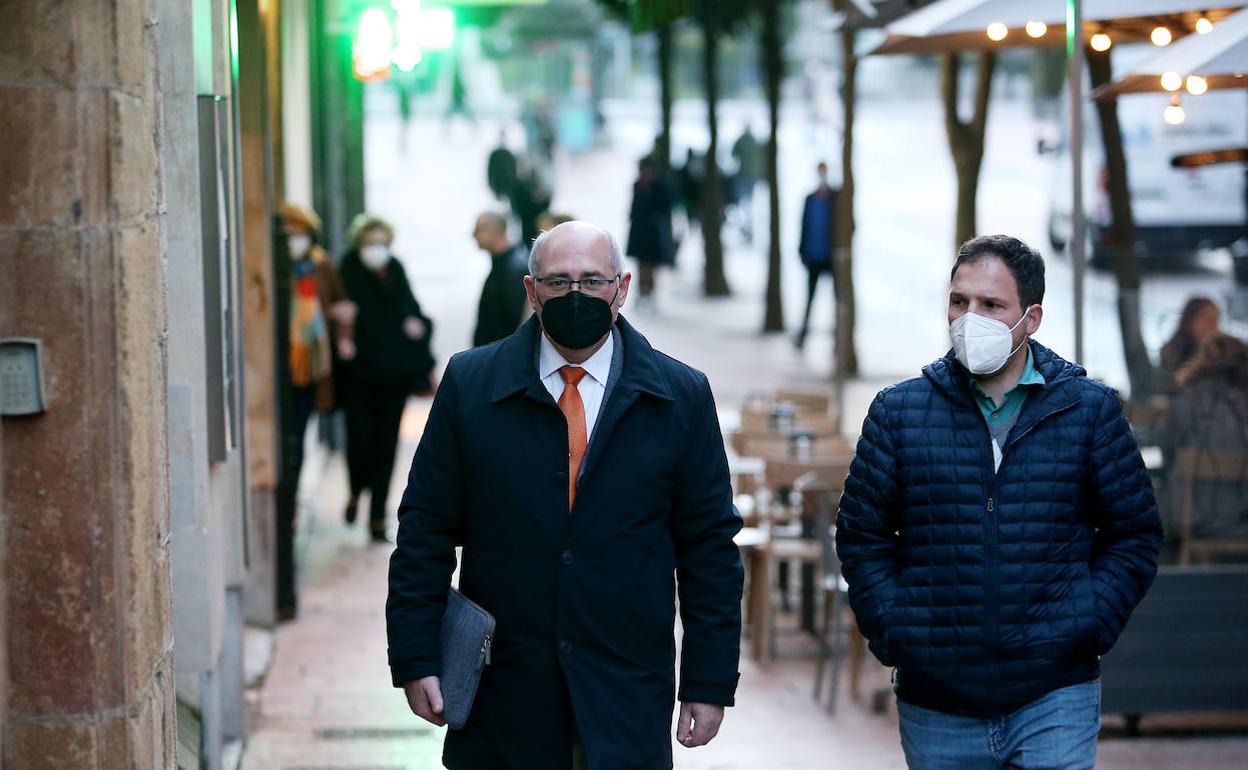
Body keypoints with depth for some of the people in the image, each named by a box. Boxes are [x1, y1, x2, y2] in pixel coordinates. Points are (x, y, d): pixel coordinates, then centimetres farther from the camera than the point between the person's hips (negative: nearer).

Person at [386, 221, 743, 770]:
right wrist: (415, 660, -3)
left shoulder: (681, 396, 2)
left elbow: (710, 548, 3)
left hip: (628, 702, 0)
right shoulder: (469, 384, 2)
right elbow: (425, 532, 3)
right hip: (503, 699, 0)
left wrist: (710, 684, 0)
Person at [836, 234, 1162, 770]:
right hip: (935, 705, 1)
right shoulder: (898, 412, 4)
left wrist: (1088, 626, -3)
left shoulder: (1091, 410, 3)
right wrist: (893, 632, -3)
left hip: (1056, 700, -1)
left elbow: (1135, 536, 8)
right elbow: (861, 537, 9)